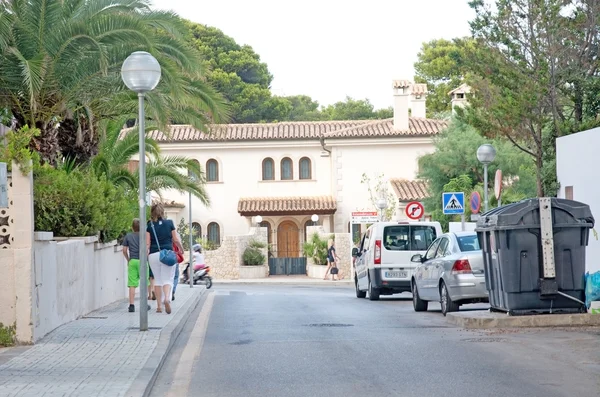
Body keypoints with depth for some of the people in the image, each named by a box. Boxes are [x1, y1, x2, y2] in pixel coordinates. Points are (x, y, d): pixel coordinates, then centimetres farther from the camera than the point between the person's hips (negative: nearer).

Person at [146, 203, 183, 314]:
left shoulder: (150, 225, 2)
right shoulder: (169, 223, 2)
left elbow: (147, 243, -3)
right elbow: (176, 240, 6)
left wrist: (145, 255, 0)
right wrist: (181, 248, 24)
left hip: (154, 255, 1)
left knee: (157, 280, 11)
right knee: (167, 280, 0)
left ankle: (159, 306, 11)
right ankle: (167, 298, -28)